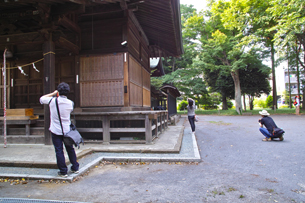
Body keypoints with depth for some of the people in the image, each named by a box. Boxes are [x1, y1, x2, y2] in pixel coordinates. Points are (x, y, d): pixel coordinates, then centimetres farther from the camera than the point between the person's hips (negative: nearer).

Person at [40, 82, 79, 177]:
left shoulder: (52, 100, -11)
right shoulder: (70, 103, -6)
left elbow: (42, 98, 6)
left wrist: (53, 93, 9)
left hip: (56, 131, -2)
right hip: (67, 130, 2)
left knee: (59, 151, 5)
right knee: (70, 149, 15)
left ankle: (63, 171, 11)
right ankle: (75, 168, 26)